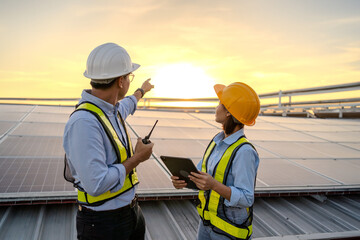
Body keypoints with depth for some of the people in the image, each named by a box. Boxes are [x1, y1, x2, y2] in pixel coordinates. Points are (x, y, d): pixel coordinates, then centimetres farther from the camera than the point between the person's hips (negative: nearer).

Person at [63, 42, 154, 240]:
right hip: (103, 223, -8)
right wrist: (137, 158, -18)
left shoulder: (110, 110, 1)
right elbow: (97, 184, -31)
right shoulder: (84, 122, -28)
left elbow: (126, 106, 27)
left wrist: (142, 91, 45)